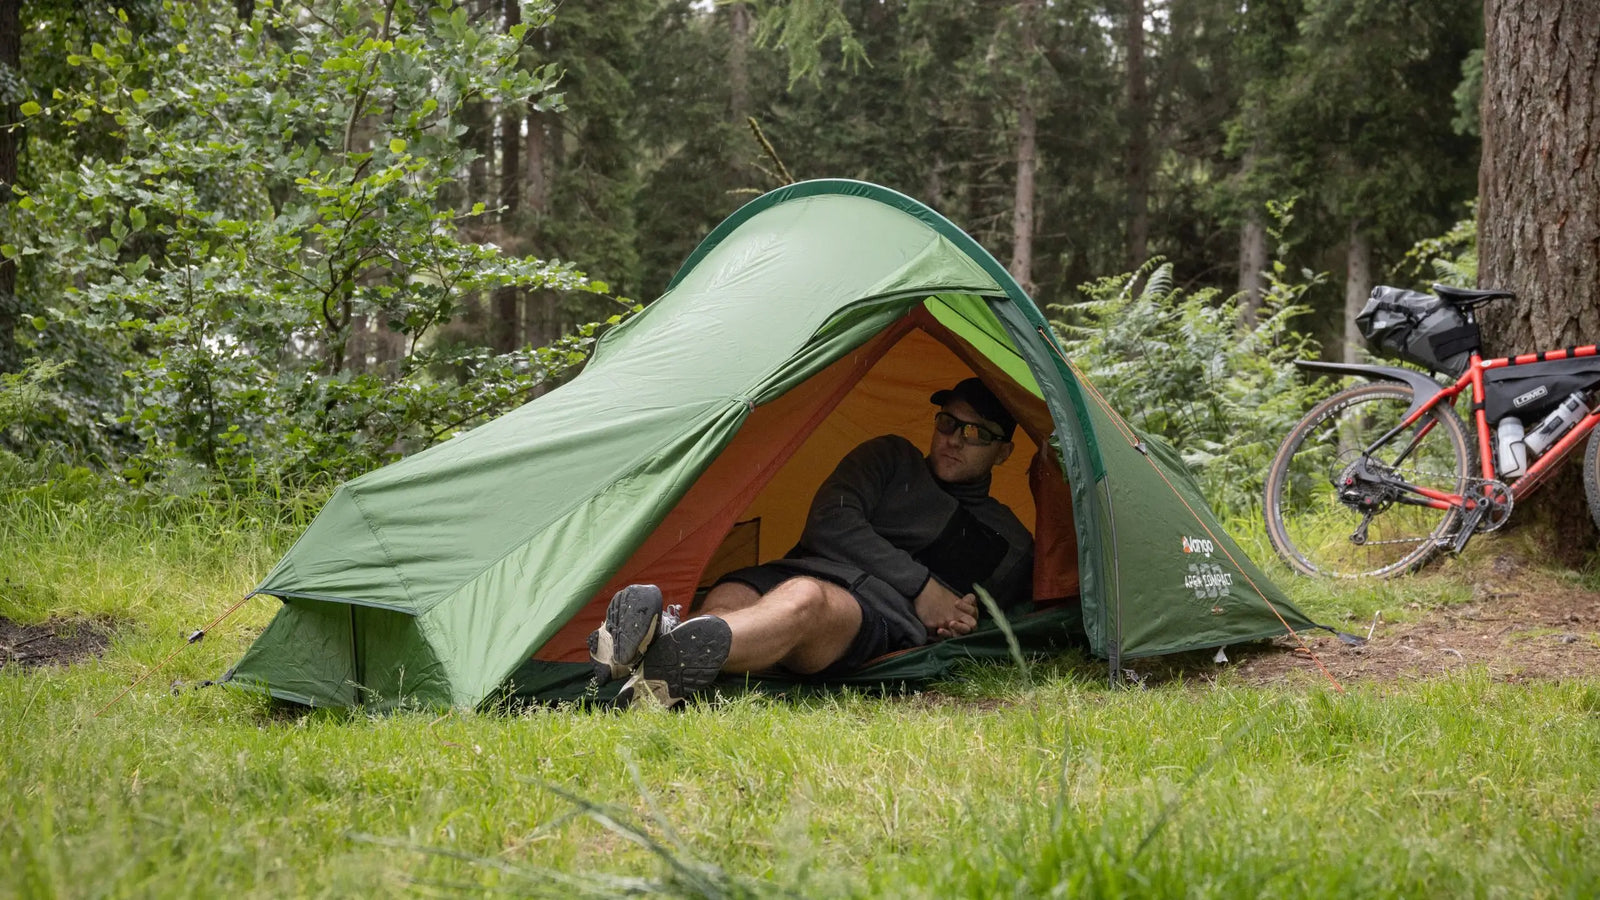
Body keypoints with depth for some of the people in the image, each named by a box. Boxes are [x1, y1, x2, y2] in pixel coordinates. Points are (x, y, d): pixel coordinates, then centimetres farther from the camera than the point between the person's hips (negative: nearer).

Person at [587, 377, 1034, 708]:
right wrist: (920, 586, 3)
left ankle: (660, 658, -70)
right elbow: (830, 522, 11)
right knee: (727, 601, -38)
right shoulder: (892, 458, 27)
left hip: (881, 614, -3)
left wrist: (966, 620, 11)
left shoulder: (1011, 543, 29)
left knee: (806, 599, -43)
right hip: (801, 570, 3)